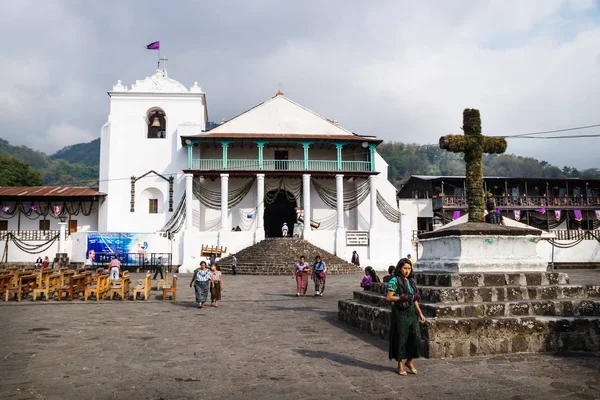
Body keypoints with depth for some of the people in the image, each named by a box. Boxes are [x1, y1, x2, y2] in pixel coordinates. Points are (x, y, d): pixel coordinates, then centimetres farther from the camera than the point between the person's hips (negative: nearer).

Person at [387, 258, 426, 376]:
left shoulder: (411, 281, 13)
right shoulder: (395, 281, -7)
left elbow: (415, 299, 17)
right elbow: (389, 297, -12)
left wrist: (420, 313, 14)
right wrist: (401, 298, -24)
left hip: (412, 312, 6)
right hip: (400, 313, -6)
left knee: (415, 337, 3)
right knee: (401, 338, 1)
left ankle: (409, 362, 23)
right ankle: (400, 365, 16)